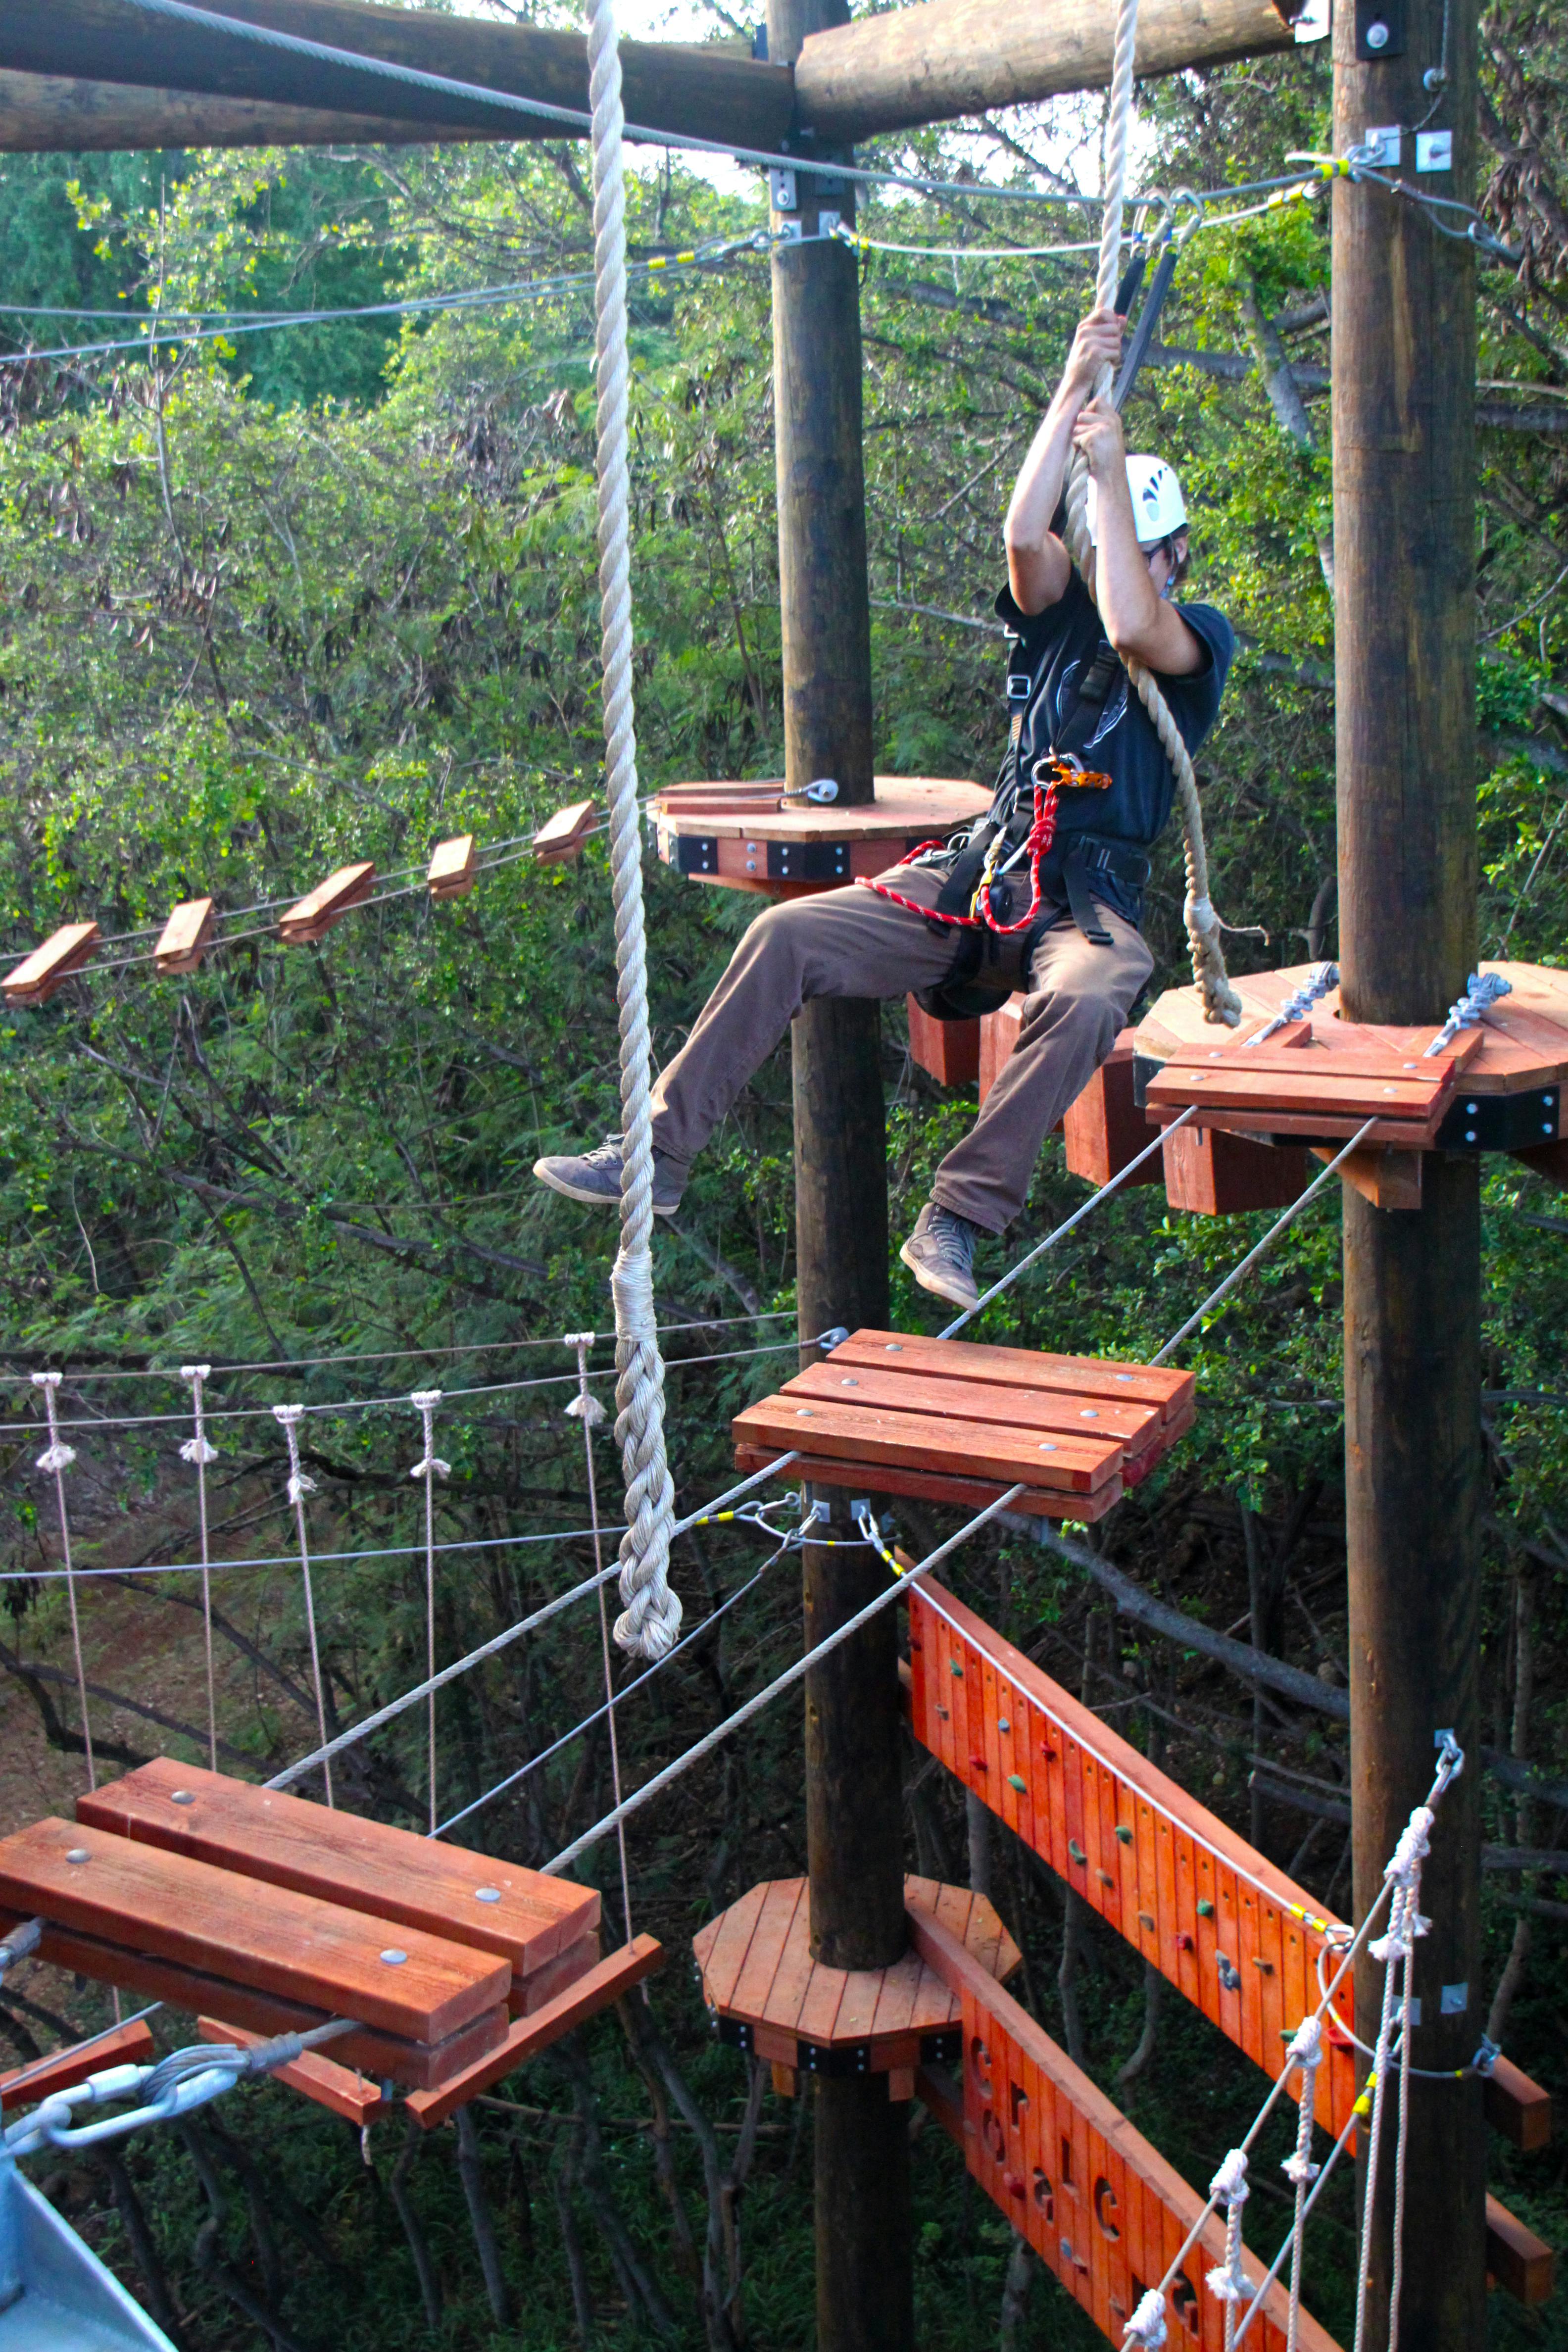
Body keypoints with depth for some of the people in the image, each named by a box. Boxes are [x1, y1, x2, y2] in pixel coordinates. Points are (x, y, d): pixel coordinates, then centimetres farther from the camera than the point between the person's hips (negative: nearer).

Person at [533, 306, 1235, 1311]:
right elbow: (1026, 536, -5)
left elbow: (1133, 628, -17)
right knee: (787, 933, -13)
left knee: (1087, 998, -40)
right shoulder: (1058, 614, 17)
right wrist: (1074, 391, -5)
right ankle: (661, 1151, -10)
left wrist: (1111, 465, -10)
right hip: (982, 874, 4)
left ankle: (957, 1221, -34)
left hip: (1089, 901, -4)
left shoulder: (1201, 640, 6)